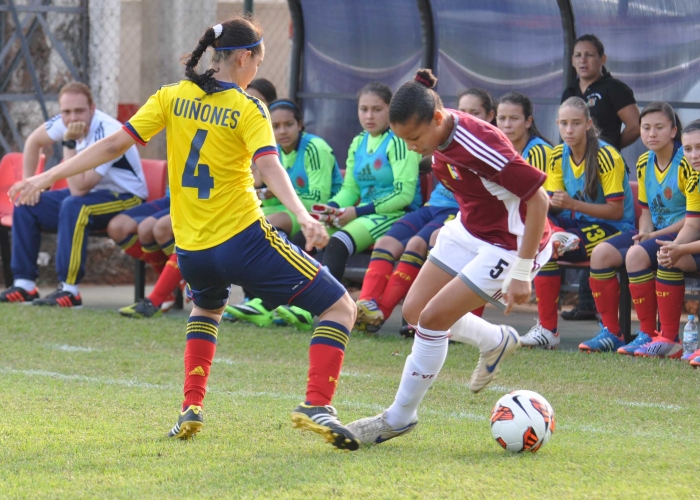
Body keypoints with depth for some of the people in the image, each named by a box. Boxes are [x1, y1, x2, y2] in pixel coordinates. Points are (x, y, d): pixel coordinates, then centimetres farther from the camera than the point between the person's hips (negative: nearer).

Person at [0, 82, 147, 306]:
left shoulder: (107, 135, -31)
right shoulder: (66, 122, -9)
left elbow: (78, 189, -34)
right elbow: (34, 141, 12)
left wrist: (69, 143, -33)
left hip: (127, 198, -8)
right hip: (92, 193, 8)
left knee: (74, 206, -36)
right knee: (26, 205, -1)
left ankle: (69, 290, -33)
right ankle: (24, 284, 0)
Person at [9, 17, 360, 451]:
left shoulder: (172, 98, 5)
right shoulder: (248, 109, -6)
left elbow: (114, 145, 1)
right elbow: (270, 166, -22)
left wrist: (48, 178, 4)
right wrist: (304, 217, -34)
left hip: (191, 251, 5)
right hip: (243, 238, -5)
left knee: (207, 308, 38)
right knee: (340, 307, 2)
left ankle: (192, 408, 20)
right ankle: (317, 405, -17)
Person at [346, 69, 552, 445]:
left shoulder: (477, 145, -32)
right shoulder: (440, 139, -8)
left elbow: (538, 200, -28)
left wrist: (522, 275, -25)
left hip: (508, 245, -9)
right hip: (468, 231, 9)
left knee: (432, 319, -12)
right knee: (414, 311, 10)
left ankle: (399, 418, 5)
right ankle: (495, 342, 35)